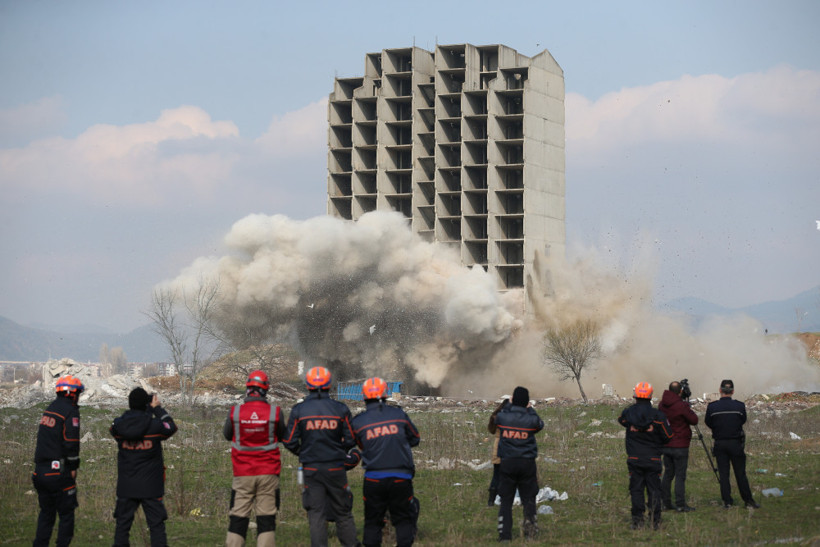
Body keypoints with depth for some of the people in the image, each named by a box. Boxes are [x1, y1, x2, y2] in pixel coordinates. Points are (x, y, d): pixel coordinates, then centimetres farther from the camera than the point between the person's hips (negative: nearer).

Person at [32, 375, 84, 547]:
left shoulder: (50, 409, 14)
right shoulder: (70, 411, -11)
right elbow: (71, 443, -17)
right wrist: (73, 467, -7)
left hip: (40, 469, 8)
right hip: (59, 472, -8)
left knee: (46, 512, 16)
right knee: (66, 513, 2)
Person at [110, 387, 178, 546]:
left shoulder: (118, 425, -9)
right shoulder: (155, 426, -15)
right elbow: (171, 427, 4)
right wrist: (157, 408, 12)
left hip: (126, 487, 2)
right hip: (150, 486, -2)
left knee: (122, 523, 13)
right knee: (156, 524, 4)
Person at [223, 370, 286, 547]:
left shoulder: (234, 412, -7)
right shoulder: (275, 413, -8)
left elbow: (227, 434, 10)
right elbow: (282, 436, 8)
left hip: (242, 473, 1)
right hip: (268, 473, 0)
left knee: (238, 516, 6)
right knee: (266, 517, 3)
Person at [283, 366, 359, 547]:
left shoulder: (298, 410, -5)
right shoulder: (340, 409, -3)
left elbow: (289, 442, -3)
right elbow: (350, 440, 1)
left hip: (311, 469, 0)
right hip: (335, 469, 0)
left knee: (316, 514, 3)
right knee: (343, 513, 11)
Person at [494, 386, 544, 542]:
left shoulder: (502, 417, -7)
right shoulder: (531, 419, -8)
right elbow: (540, 424, 15)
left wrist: (510, 405, 25)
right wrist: (530, 409, 23)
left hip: (507, 463, 1)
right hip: (527, 463, -1)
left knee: (506, 501, 5)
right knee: (528, 498, 9)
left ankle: (504, 534, 2)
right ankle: (529, 519, -13)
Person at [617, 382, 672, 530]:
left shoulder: (628, 413, -6)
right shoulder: (657, 415, -10)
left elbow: (621, 420, 17)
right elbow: (668, 436, -2)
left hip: (634, 458, 1)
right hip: (653, 459, -1)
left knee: (636, 489, 6)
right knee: (654, 489, 6)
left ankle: (637, 520, 3)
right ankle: (655, 520, 5)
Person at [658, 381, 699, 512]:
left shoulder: (662, 405, 3)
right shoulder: (681, 405, -17)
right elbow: (694, 420, -10)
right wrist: (688, 408, 7)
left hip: (665, 445, 6)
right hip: (679, 446, -6)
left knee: (668, 473, 13)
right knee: (680, 475, -3)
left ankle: (666, 503, 15)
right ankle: (680, 505, -4)